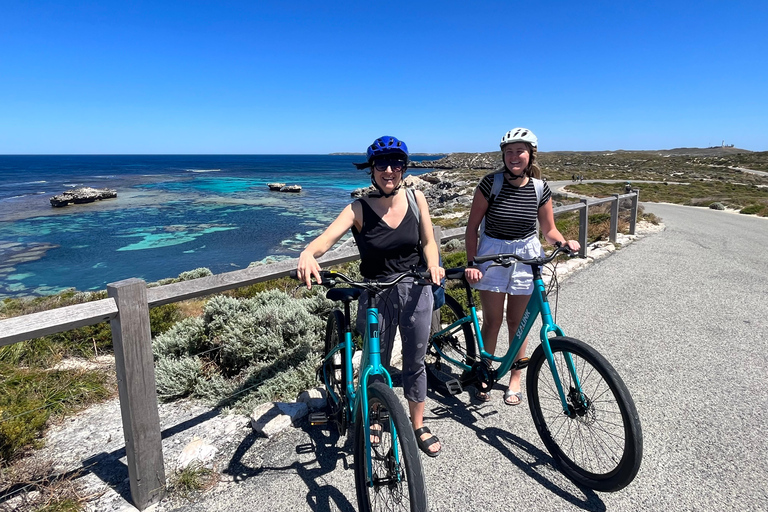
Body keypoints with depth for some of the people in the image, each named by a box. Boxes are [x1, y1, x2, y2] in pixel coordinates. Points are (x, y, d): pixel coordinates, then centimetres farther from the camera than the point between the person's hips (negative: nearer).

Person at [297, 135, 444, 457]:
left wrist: (433, 266, -17)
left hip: (416, 290, 2)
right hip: (376, 294, -2)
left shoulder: (416, 199, -4)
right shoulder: (359, 209, -12)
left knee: (415, 361, 15)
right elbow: (326, 238, -25)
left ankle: (418, 427, 37)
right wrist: (308, 253, -47)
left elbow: (428, 242, 3)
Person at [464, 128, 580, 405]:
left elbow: (549, 229, 5)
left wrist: (565, 242, -15)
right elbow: (472, 226, -7)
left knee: (516, 321, 9)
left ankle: (515, 379, 27)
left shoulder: (540, 188, -4)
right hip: (492, 254, -1)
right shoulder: (491, 183, -10)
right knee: (492, 321, 5)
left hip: (525, 256, 1)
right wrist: (471, 263, -14)